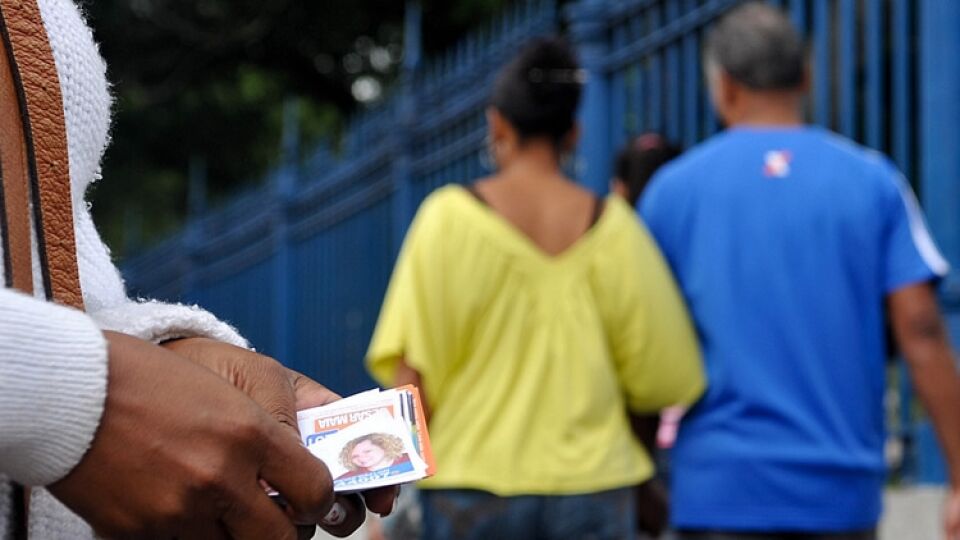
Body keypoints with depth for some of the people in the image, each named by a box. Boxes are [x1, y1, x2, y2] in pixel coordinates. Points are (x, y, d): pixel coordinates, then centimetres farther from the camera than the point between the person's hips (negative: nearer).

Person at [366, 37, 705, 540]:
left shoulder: (451, 215, -4)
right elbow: (663, 375, 0)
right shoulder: (610, 224, 1)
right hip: (593, 487, 1)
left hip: (475, 483, -1)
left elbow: (414, 369, -9)